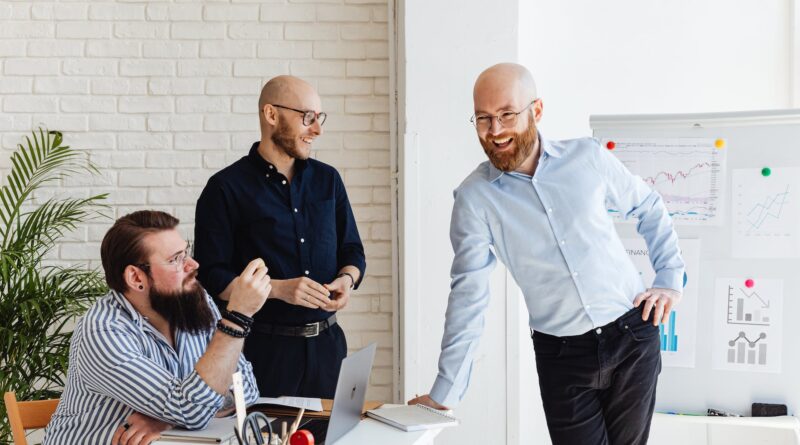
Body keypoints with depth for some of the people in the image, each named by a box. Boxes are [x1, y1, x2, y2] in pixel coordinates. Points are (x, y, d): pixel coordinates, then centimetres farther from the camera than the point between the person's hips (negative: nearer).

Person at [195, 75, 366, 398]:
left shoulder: (327, 179, 10)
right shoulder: (226, 188, -6)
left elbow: (352, 250, 17)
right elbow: (212, 277, -10)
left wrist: (347, 279, -5)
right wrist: (277, 289, -21)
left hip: (327, 343, 5)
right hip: (264, 348, -4)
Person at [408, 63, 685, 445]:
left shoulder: (587, 157, -4)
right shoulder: (474, 197, -9)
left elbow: (649, 207, 12)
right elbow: (469, 295, -8)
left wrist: (670, 279, 5)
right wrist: (444, 393, -8)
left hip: (633, 333, 2)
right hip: (561, 354, -1)